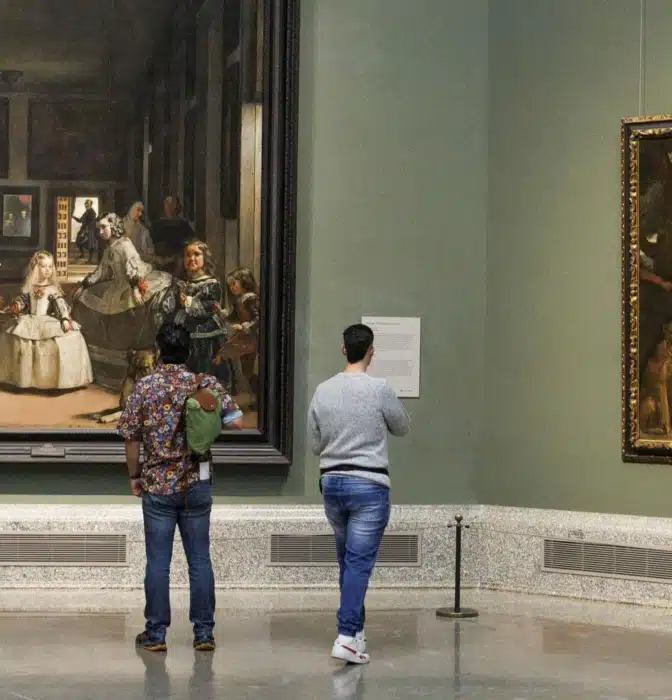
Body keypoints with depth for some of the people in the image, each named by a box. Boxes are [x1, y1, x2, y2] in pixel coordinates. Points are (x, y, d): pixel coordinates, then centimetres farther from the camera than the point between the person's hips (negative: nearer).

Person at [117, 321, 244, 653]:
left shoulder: (144, 387, -4)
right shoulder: (205, 385, -3)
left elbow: (132, 439, -2)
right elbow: (236, 421, -8)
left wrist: (134, 475, 11)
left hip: (157, 486, -1)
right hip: (196, 485, 1)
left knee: (158, 562, 4)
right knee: (199, 560, 7)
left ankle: (156, 633, 8)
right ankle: (204, 632, 9)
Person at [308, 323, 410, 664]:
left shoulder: (323, 391, 3)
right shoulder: (379, 389, -10)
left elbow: (315, 444, 11)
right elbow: (402, 427, 7)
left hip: (331, 482, 5)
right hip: (368, 484, -5)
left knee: (347, 560, 17)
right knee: (359, 562, -6)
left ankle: (356, 629, 24)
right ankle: (347, 636, -15)